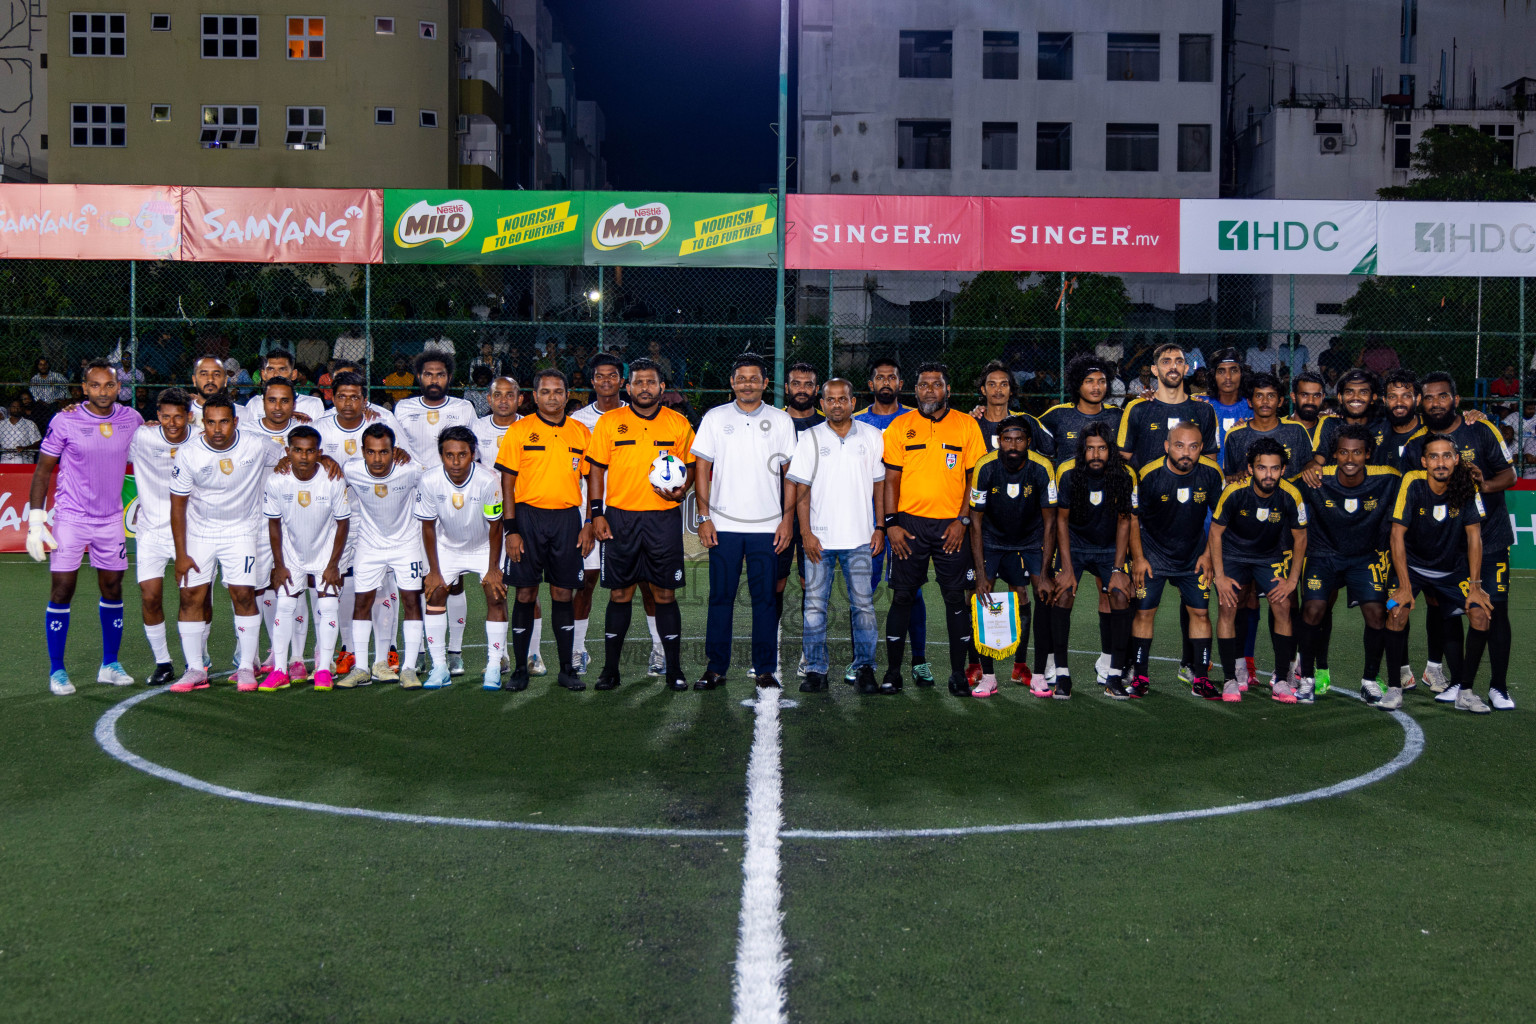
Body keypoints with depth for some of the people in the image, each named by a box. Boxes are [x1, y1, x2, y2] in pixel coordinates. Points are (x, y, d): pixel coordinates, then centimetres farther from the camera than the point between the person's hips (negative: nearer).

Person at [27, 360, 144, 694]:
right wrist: (35, 520, -9)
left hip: (111, 519, 4)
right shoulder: (65, 422, -9)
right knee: (61, 591, -3)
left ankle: (110, 666, 20)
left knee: (112, 590, 8)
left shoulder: (131, 419, 1)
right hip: (70, 519, -4)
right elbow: (42, 471, -4)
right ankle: (56, 671, 7)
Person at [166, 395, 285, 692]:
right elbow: (178, 504, -6)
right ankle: (195, 670, 6)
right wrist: (181, 554, -7)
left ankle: (246, 667, 3)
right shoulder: (188, 455, -14)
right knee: (191, 596, -4)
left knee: (243, 594, -9)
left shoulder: (257, 446, -14)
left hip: (241, 531, -1)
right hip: (198, 532, 1)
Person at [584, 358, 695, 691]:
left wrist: (681, 490, -9)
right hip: (620, 518, 0)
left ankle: (674, 670, 8)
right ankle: (610, 669, 12)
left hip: (664, 518, 0)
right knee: (620, 593, 3)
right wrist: (596, 514, -2)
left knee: (665, 593, 1)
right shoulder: (608, 422, 5)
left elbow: (690, 466, 12)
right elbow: (596, 469, 6)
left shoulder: (678, 424, 7)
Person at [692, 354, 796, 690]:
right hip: (723, 524, 0)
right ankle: (716, 667, 9)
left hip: (767, 525, 0)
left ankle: (765, 668, 10)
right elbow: (701, 468, 6)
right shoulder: (715, 418, 6)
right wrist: (703, 516, -2)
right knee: (721, 596, 1)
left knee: (765, 598, 2)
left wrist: (787, 518, 0)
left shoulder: (781, 420, 7)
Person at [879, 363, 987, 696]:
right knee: (902, 596, 2)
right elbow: (890, 478, 5)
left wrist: (963, 521, -5)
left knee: (955, 598, 1)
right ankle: (893, 671, 11)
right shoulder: (900, 426, 6)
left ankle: (958, 674, 10)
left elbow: (975, 478, 4)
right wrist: (891, 523, -4)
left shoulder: (967, 425, 5)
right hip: (909, 523, 0)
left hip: (952, 527, 0)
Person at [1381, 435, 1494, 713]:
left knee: (1482, 614, -15)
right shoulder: (1412, 483, -20)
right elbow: (1397, 534, -17)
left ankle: (1465, 690, -1)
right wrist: (1405, 585, -21)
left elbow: (1474, 536, -8)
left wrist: (1475, 585, -11)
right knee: (1397, 612, -24)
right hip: (1412, 564, -2)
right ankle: (1394, 688, -8)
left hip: (1453, 568, 2)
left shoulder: (1467, 485, -14)